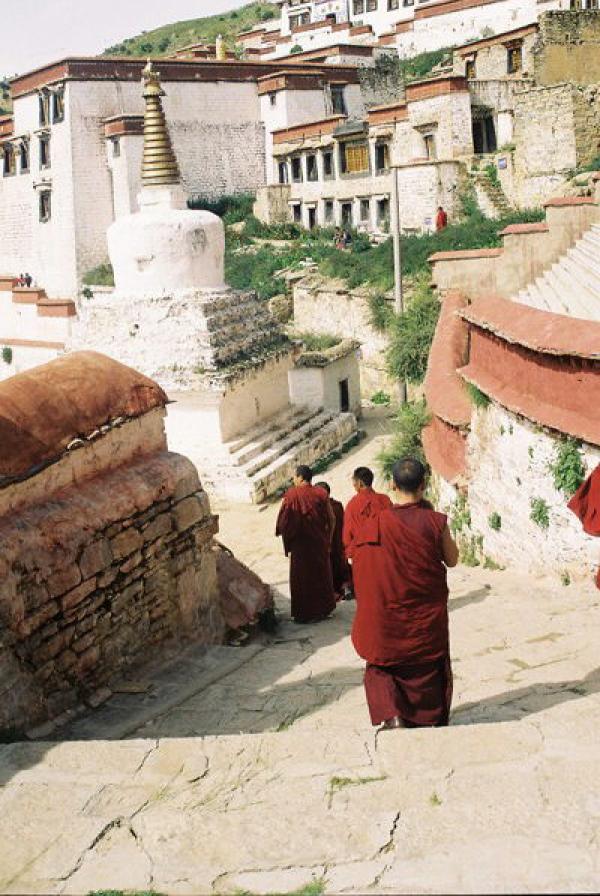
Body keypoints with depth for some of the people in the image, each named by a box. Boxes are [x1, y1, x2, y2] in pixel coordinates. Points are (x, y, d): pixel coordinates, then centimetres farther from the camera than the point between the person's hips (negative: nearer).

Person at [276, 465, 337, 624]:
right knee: (321, 574, 16)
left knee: (301, 576, 7)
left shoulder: (291, 495, -13)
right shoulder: (321, 494, -3)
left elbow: (282, 522, -10)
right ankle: (322, 609, 23)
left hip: (300, 544, -3)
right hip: (320, 543, 3)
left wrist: (287, 539, 6)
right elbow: (331, 520, 1)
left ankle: (303, 613, 10)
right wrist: (327, 539, 11)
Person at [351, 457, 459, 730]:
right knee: (428, 672, 18)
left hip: (388, 617, 0)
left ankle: (391, 715, -7)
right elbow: (452, 559, 1)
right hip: (429, 619, 0)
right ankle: (432, 722, 25)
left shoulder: (376, 525, -12)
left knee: (382, 668, 15)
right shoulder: (435, 522, -15)